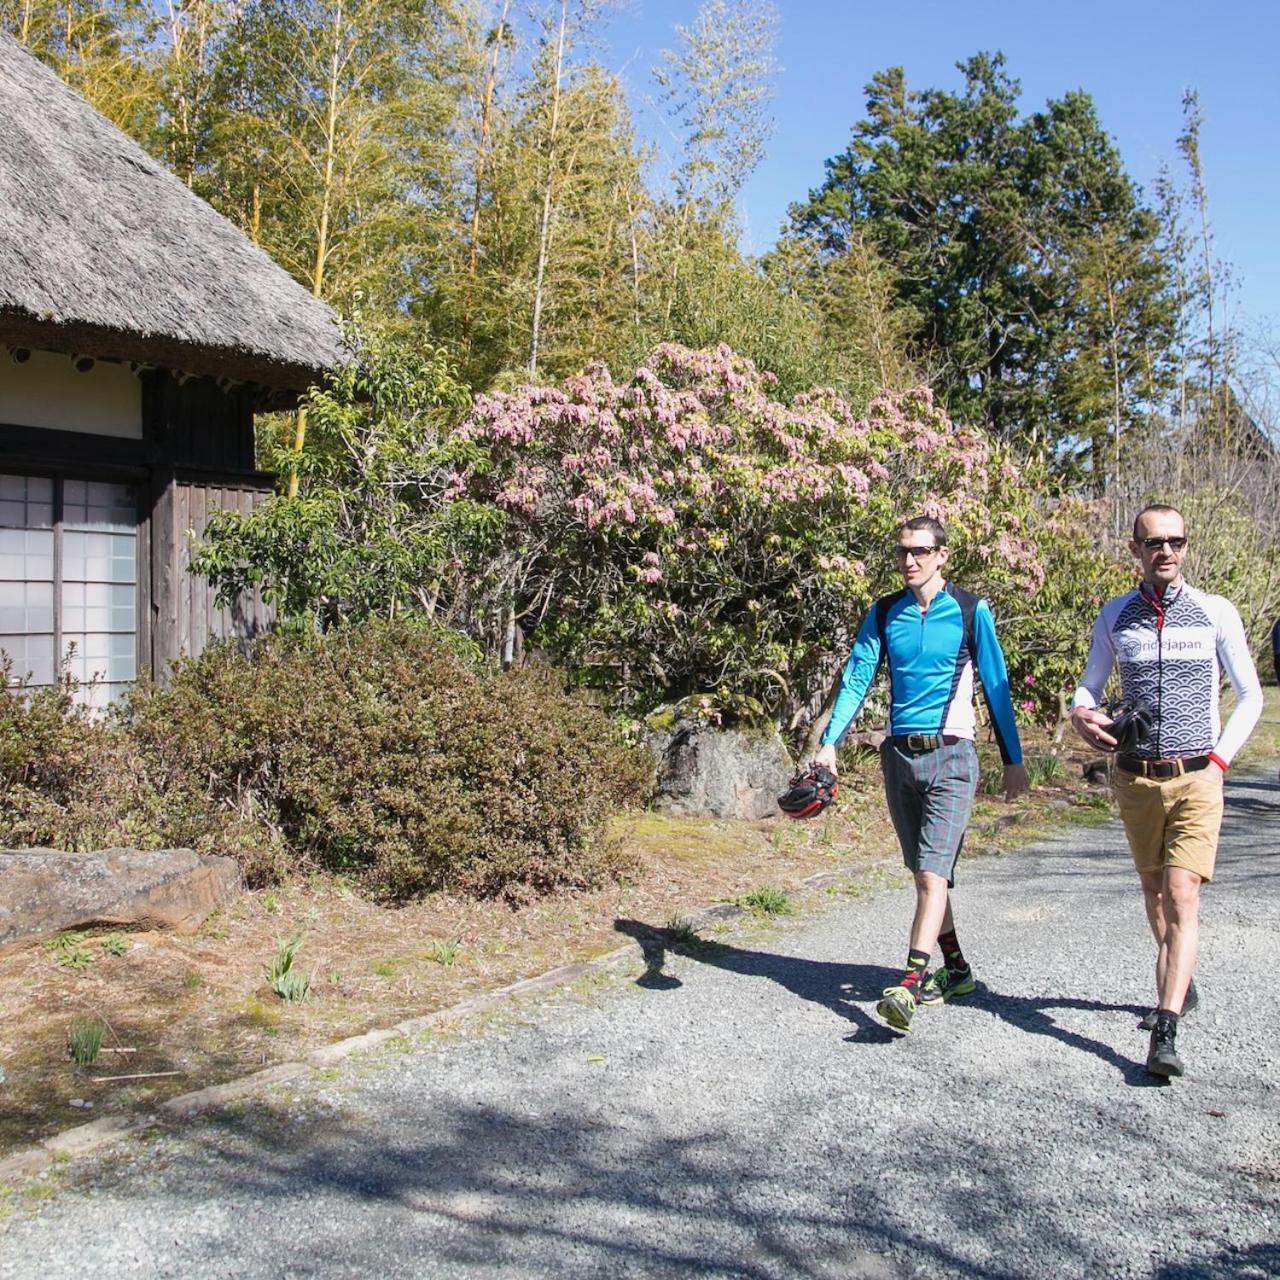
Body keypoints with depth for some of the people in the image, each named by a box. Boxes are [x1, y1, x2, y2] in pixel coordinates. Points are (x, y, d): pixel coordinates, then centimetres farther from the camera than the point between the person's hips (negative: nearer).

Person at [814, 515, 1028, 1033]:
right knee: (924, 873, 12)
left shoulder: (971, 611, -1)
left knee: (933, 873, -15)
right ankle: (956, 970, 27)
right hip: (900, 755, 5)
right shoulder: (883, 613, 7)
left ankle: (909, 985, -19)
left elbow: (996, 686, 3)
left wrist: (1014, 760, 4)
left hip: (951, 756, -4)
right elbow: (856, 678, 1)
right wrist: (830, 742, -12)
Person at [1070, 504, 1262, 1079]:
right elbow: (1090, 684, 14)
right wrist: (1081, 714, -8)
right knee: (1154, 891, 16)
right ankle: (1178, 984, 40)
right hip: (1136, 775, 3)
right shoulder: (1115, 615, 5)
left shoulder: (1217, 613, 0)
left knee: (1181, 896, -14)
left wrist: (1219, 757, -4)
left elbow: (1250, 696, 7)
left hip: (1196, 777, -3)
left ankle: (1164, 1032, -17)